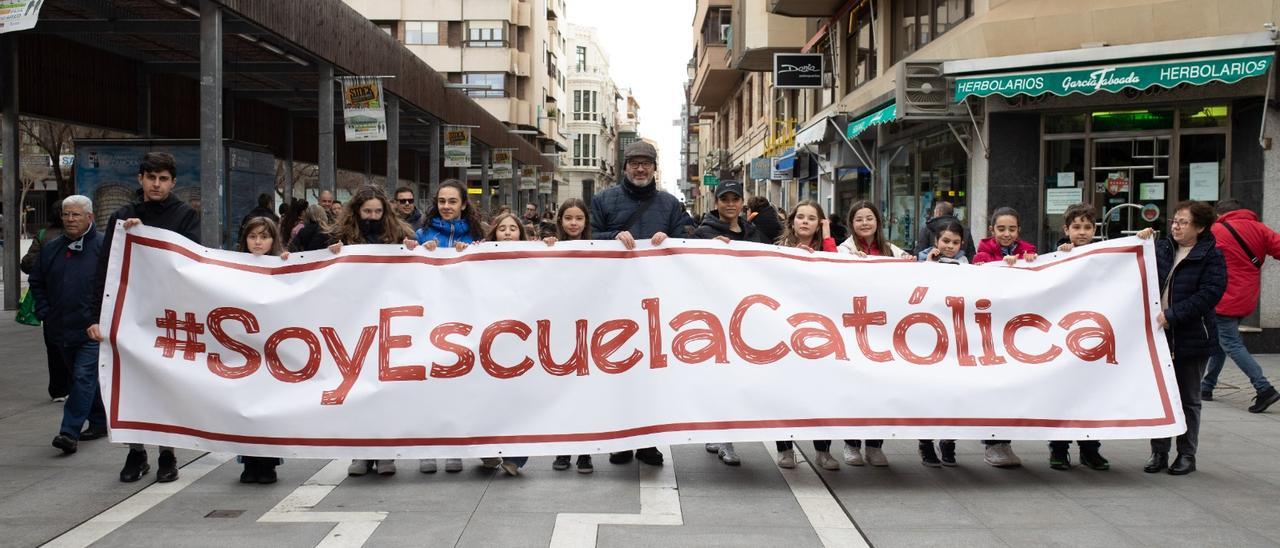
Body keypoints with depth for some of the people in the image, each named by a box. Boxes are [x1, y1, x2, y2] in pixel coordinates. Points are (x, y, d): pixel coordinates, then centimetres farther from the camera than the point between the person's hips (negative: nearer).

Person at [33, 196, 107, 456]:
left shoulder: (103, 246, -7)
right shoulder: (51, 248, 10)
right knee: (85, 378, 15)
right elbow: (36, 282, 21)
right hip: (61, 329, 6)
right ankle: (99, 422, 28)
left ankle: (69, 432, -10)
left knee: (84, 377, -10)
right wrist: (44, 312, 10)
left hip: (93, 329, -6)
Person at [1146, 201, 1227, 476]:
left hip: (1191, 339, -4)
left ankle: (1187, 454, 18)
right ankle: (1159, 452, 18)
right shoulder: (1160, 248, 7)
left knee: (1188, 399, 8)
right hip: (1159, 337, 4)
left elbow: (1210, 293, -18)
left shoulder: (1211, 256, -7)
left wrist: (1172, 315, -23)